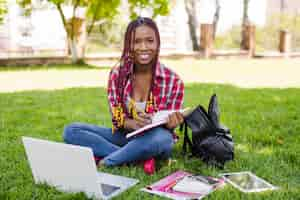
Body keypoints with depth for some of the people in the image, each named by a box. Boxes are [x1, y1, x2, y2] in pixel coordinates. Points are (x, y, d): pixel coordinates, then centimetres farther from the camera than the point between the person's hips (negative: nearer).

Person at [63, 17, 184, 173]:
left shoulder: (173, 80, -11)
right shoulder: (117, 74, -5)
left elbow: (169, 125, -4)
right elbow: (116, 117, -5)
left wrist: (170, 124, -29)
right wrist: (132, 123, -28)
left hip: (154, 138, -3)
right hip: (125, 136, 3)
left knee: (162, 138, -39)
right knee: (71, 131, -14)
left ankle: (103, 163, -19)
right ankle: (138, 159, -21)